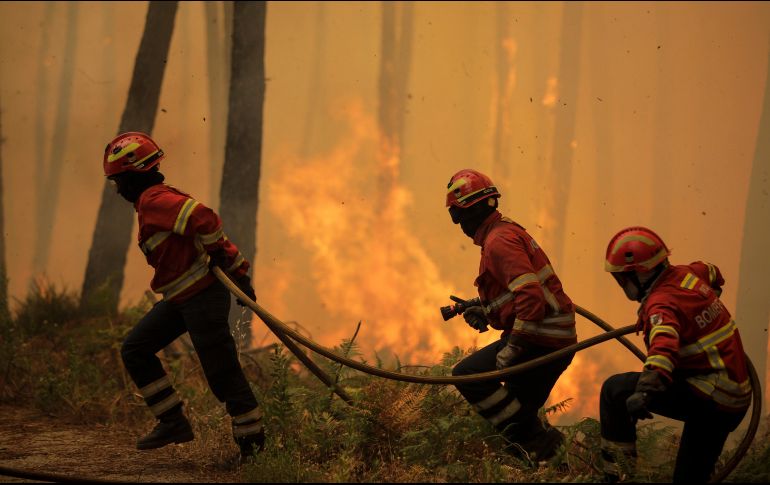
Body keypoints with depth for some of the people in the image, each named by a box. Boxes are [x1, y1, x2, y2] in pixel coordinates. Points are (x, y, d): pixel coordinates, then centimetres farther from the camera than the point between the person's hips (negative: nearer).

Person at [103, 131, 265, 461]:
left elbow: (204, 219, -30)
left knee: (223, 375, -5)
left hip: (203, 296, -11)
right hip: (181, 298, 11)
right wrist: (239, 272, 13)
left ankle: (253, 444, 4)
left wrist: (217, 256, -14)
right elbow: (212, 231, 17)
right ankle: (173, 422, 12)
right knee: (135, 350, 11)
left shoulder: (154, 201, -16)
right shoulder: (156, 200, 16)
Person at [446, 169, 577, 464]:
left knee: (468, 375, -13)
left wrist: (513, 347, -25)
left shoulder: (499, 241, -15)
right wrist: (484, 311, 10)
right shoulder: (506, 231, 18)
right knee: (519, 410, 18)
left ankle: (533, 439, -12)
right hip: (558, 340, 10)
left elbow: (530, 296, -26)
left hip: (541, 340, -10)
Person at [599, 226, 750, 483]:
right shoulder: (686, 274, 5)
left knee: (615, 390, -14)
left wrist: (645, 391, -58)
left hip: (706, 400, -10)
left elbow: (664, 344, -43)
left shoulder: (662, 304, -21)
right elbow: (713, 274, 31)